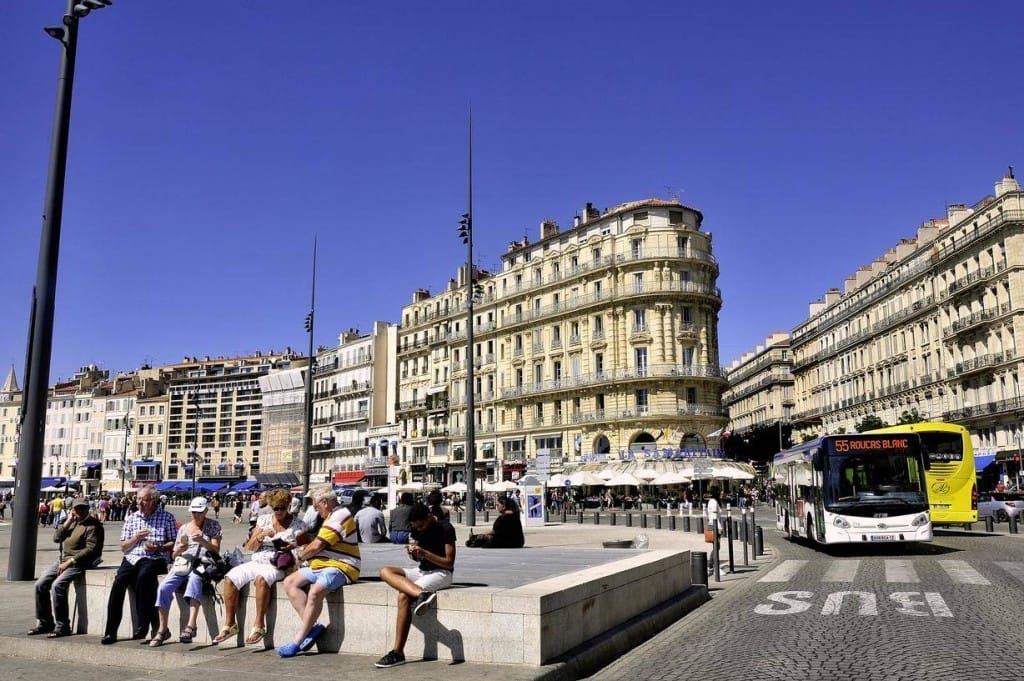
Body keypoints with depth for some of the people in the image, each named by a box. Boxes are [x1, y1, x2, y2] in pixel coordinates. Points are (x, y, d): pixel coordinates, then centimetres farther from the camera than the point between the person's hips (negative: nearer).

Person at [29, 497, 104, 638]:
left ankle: (62, 626, -18)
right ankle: (44, 623, 11)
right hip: (63, 560, 9)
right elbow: (56, 538, 6)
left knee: (57, 585, -26)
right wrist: (68, 521, -3)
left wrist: (69, 562, -21)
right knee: (40, 585, 0)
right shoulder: (71, 522, 16)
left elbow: (91, 549, -18)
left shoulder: (93, 525, -10)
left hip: (79, 563, -9)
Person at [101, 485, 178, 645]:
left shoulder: (167, 518, 8)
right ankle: (111, 631, -24)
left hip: (154, 559, -3)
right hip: (131, 558, 3)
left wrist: (158, 548, -12)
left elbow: (175, 543, 5)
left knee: (143, 576, -35)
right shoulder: (131, 519, 19)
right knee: (119, 580, -26)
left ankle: (142, 625, -28)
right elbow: (123, 548, 17)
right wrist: (136, 538, -2)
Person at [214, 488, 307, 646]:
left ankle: (259, 625, -31)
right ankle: (230, 624, -11)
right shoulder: (263, 520, 14)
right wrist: (261, 536, -7)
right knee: (230, 578, -19)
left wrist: (293, 546, -15)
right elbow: (250, 548, 12)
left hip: (278, 566, -5)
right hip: (256, 561, 5)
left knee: (261, 578, -36)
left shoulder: (298, 525, 5)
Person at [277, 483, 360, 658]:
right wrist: (305, 549, 10)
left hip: (339, 567, -11)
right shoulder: (333, 516, 20)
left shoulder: (339, 517, -14)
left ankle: (297, 641, -24)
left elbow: (316, 546, -16)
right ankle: (312, 626, -11)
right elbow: (319, 543, 28)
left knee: (315, 591, -33)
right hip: (320, 566, 11)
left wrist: (301, 555, 2)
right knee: (290, 582, -3)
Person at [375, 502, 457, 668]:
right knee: (385, 571, -20)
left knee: (404, 595, -32)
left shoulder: (445, 529, -15)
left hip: (441, 573, -8)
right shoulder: (417, 529, 6)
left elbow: (449, 563, -15)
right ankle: (421, 594, -43)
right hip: (422, 570, 8)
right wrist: (412, 552, -11)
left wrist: (424, 553, -26)